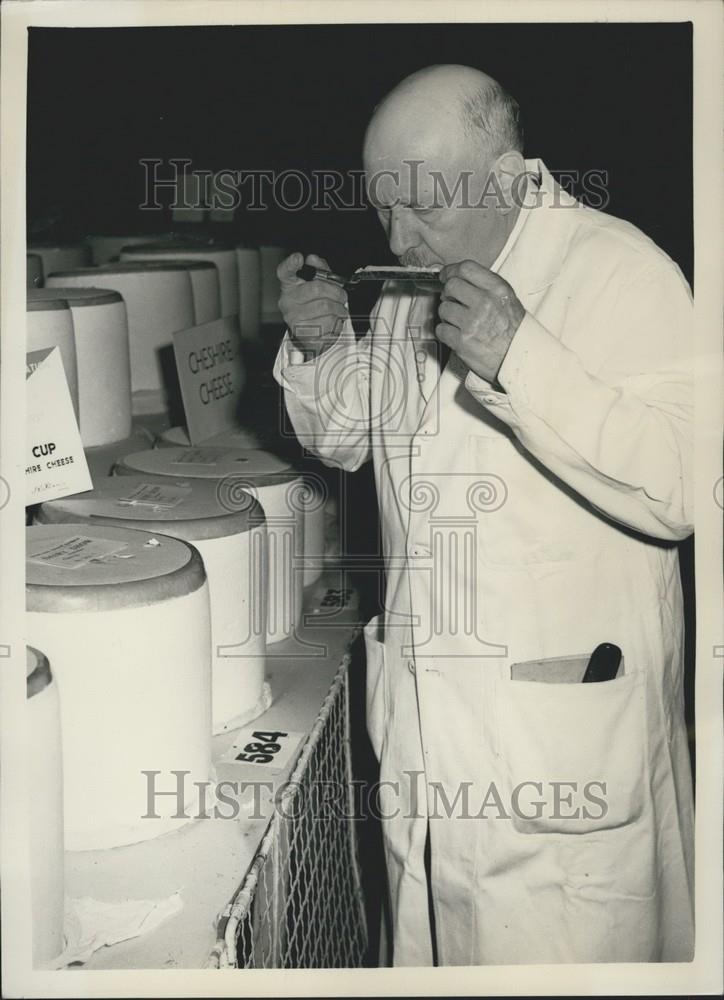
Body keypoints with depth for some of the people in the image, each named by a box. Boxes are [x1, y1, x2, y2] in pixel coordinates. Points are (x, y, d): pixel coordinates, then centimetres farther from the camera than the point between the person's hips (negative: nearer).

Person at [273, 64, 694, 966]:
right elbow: (344, 441, 19)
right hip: (422, 713, 6)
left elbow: (680, 490, -23)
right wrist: (319, 351, -2)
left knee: (561, 951, 6)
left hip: (563, 722, -6)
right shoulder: (410, 284, 6)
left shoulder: (621, 271, -14)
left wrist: (522, 359, -31)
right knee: (430, 938, 19)